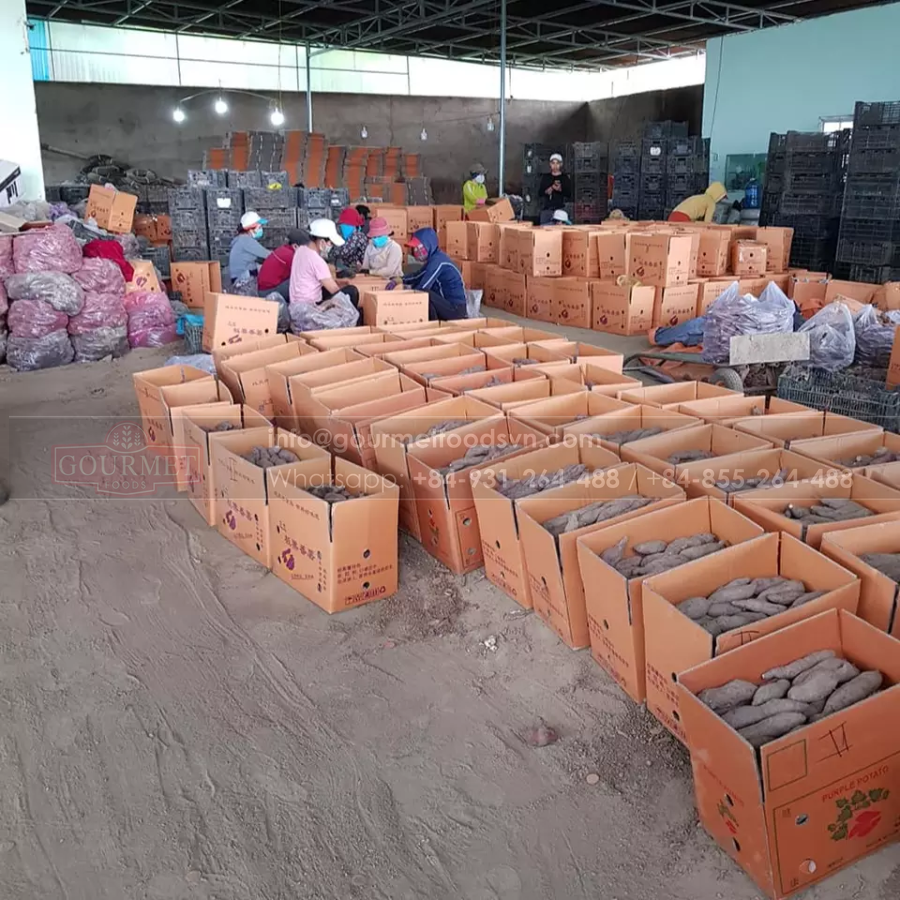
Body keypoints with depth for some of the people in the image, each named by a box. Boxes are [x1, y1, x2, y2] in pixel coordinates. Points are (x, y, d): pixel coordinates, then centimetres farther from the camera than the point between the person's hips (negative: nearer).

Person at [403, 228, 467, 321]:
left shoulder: (437, 260, -19)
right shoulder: (433, 258, 10)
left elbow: (422, 288, -22)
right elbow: (417, 276, 17)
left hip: (455, 309, -10)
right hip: (449, 305, 10)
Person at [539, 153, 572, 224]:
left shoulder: (565, 178, 6)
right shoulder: (545, 177, 12)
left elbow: (569, 194, 1)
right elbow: (540, 192, 4)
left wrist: (560, 189, -17)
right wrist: (551, 188, -11)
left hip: (560, 209, -2)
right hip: (546, 209, 2)